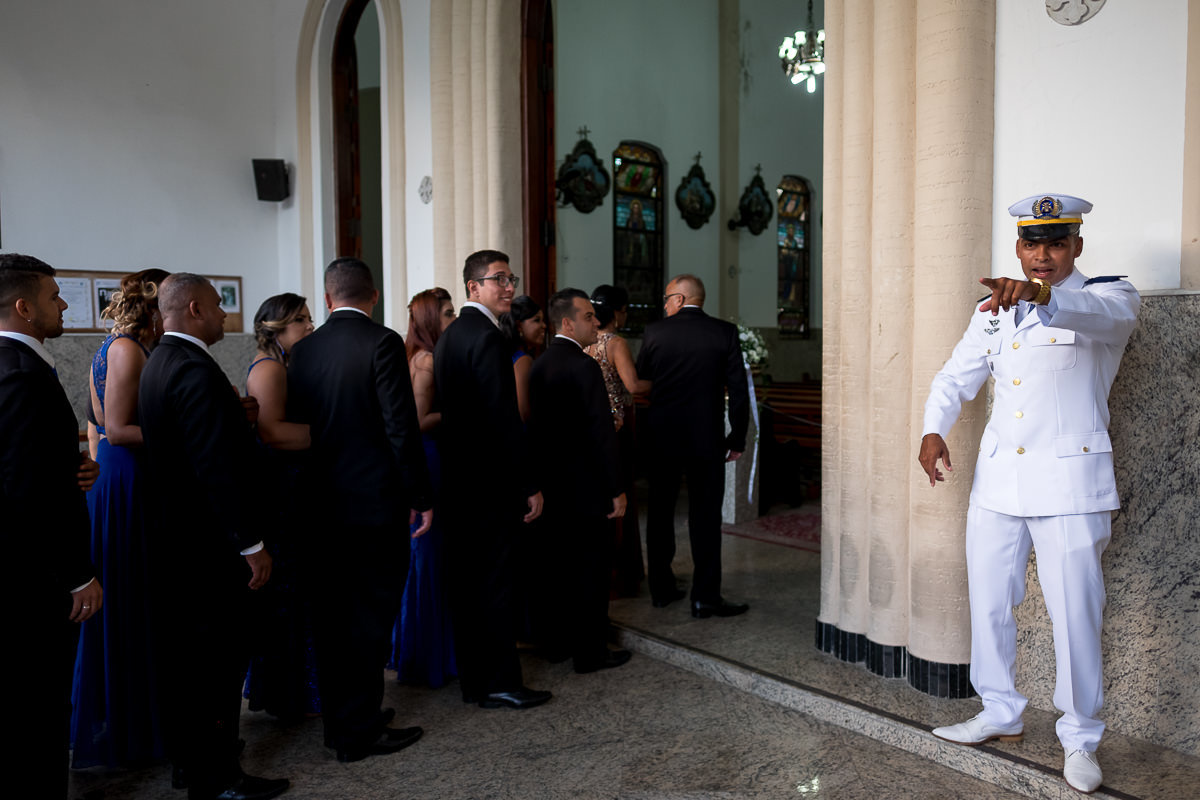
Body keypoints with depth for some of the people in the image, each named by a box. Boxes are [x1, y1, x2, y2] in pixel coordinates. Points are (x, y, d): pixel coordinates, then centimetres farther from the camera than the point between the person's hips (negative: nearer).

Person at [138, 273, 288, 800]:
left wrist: (234, 415, 6)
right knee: (217, 656, 0)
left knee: (184, 651, 21)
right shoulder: (196, 370, -22)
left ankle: (190, 755, 37)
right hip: (210, 540, -11)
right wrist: (251, 543, -22)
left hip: (173, 533, 11)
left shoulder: (158, 363, 11)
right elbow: (218, 466, -26)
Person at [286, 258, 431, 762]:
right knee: (369, 616, 4)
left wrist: (314, 491, 18)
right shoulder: (382, 343, -11)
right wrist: (419, 497, -8)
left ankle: (339, 720, 29)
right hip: (376, 503, -6)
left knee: (333, 616, 15)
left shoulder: (304, 349, 5)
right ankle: (360, 732, 13)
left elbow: (296, 426, 9)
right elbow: (401, 426, -15)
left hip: (323, 503, 6)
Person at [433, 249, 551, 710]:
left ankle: (472, 680, 26)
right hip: (493, 481, -10)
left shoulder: (449, 336, 14)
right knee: (495, 583, 0)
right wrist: (529, 485, -16)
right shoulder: (488, 337, -16)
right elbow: (504, 418, -21)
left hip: (458, 477, 10)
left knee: (465, 580, 14)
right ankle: (500, 684, 10)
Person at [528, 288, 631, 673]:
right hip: (585, 486, -8)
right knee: (590, 566, 2)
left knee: (560, 562, 18)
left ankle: (560, 638, 31)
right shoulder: (584, 367, -18)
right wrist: (616, 489, -15)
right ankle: (590, 651, 12)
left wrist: (542, 475, 19)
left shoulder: (539, 365, 8)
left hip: (551, 483, 9)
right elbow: (601, 432, -20)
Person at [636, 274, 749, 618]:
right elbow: (738, 390, -4)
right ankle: (705, 598, 6)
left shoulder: (655, 331, -1)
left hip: (661, 438, 2)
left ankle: (661, 589, 22)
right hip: (706, 440, -1)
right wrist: (737, 439, 4)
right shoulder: (724, 332, -3)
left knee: (660, 514, 13)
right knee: (705, 517, 4)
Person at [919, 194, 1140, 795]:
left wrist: (1042, 296, -46)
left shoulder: (1110, 298, 0)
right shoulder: (995, 310, 15)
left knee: (1074, 615, -1)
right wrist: (933, 430, -3)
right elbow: (956, 377, 16)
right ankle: (1001, 714, 30)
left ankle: (1080, 738, 18)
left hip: (1068, 482, -5)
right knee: (988, 604, 11)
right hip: (997, 478, 5)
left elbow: (1097, 314, -25)